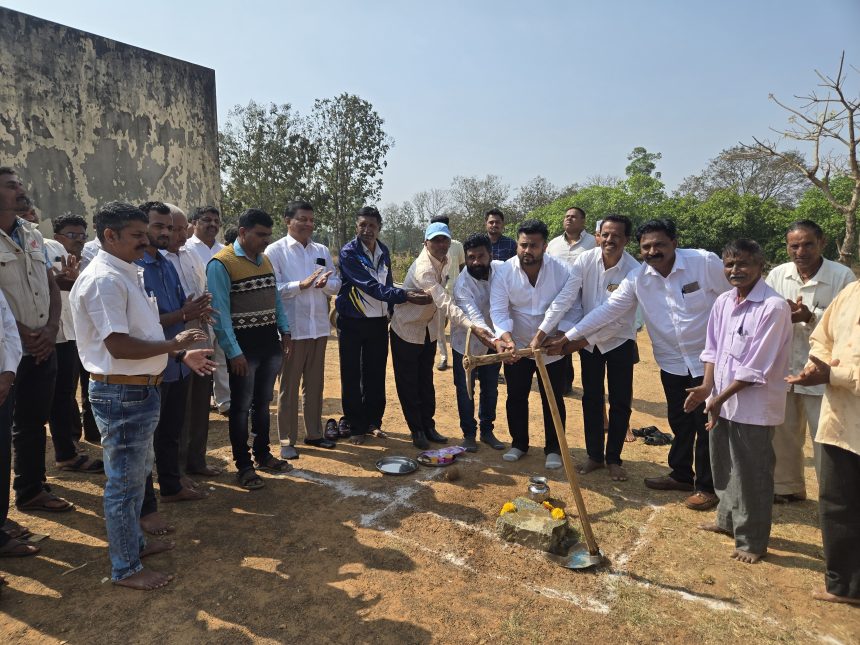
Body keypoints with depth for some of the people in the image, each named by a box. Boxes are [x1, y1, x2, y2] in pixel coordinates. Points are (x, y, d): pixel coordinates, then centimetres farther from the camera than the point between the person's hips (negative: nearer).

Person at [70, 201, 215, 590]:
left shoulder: (130, 275, 12)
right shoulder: (103, 280, -20)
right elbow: (119, 346, -26)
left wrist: (181, 356, 8)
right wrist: (174, 344, -16)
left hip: (141, 389, 10)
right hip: (122, 393, -10)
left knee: (137, 474, 23)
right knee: (124, 482, 4)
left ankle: (134, 542, 41)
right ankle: (125, 568, 21)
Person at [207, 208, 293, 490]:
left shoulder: (265, 259, 10)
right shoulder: (221, 263, -13)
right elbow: (220, 311, -16)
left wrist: (284, 331, 8)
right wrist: (233, 351, -19)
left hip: (270, 343, 7)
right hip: (244, 346, -6)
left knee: (263, 402, 18)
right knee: (241, 406, 6)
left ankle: (263, 455, 32)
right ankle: (243, 466, 19)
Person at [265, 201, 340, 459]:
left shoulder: (322, 250, 10)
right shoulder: (275, 250, -5)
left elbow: (337, 284, 7)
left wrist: (325, 283, -15)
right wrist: (301, 285, -24)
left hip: (319, 326, 5)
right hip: (291, 328, -5)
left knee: (315, 384, 15)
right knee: (288, 386, 5)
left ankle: (314, 433, 28)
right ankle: (287, 440, 16)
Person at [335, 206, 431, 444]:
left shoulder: (384, 251, 6)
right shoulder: (348, 252, -14)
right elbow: (370, 286, -24)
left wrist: (391, 311, 11)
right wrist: (405, 295, -30)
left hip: (379, 322, 5)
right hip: (352, 323, -5)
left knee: (376, 375, 10)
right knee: (352, 377, 3)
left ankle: (373, 422, 24)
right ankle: (355, 427, 15)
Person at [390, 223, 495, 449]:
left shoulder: (443, 261, -5)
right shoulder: (423, 268, -32)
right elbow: (444, 302, -45)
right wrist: (472, 326, -56)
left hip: (429, 329, 7)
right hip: (407, 329, -7)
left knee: (426, 381, 14)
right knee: (408, 383, 4)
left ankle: (428, 426, 23)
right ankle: (417, 430, 16)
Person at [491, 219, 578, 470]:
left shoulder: (563, 272, -17)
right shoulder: (504, 272, -13)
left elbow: (559, 308, -23)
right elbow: (498, 310, -19)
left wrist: (540, 336, -28)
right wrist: (506, 336, -36)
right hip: (517, 347, 2)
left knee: (552, 400, 8)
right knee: (516, 397, 12)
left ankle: (553, 449, 25)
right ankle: (519, 443, 31)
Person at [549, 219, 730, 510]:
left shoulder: (705, 262, -17)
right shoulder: (637, 278, -7)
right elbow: (607, 310, -6)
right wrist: (568, 337, -9)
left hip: (709, 360, -4)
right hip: (672, 362, 4)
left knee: (707, 424, 5)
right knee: (679, 421, 16)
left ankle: (706, 486, 22)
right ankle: (681, 475, 36)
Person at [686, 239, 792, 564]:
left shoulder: (774, 307, -18)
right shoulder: (723, 301, 4)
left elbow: (757, 367, -19)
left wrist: (720, 397, -15)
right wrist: (707, 387, -3)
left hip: (754, 407, -7)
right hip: (721, 400, 7)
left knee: (752, 476, 6)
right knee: (723, 467, 21)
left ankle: (753, 541, 23)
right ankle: (728, 520, 41)